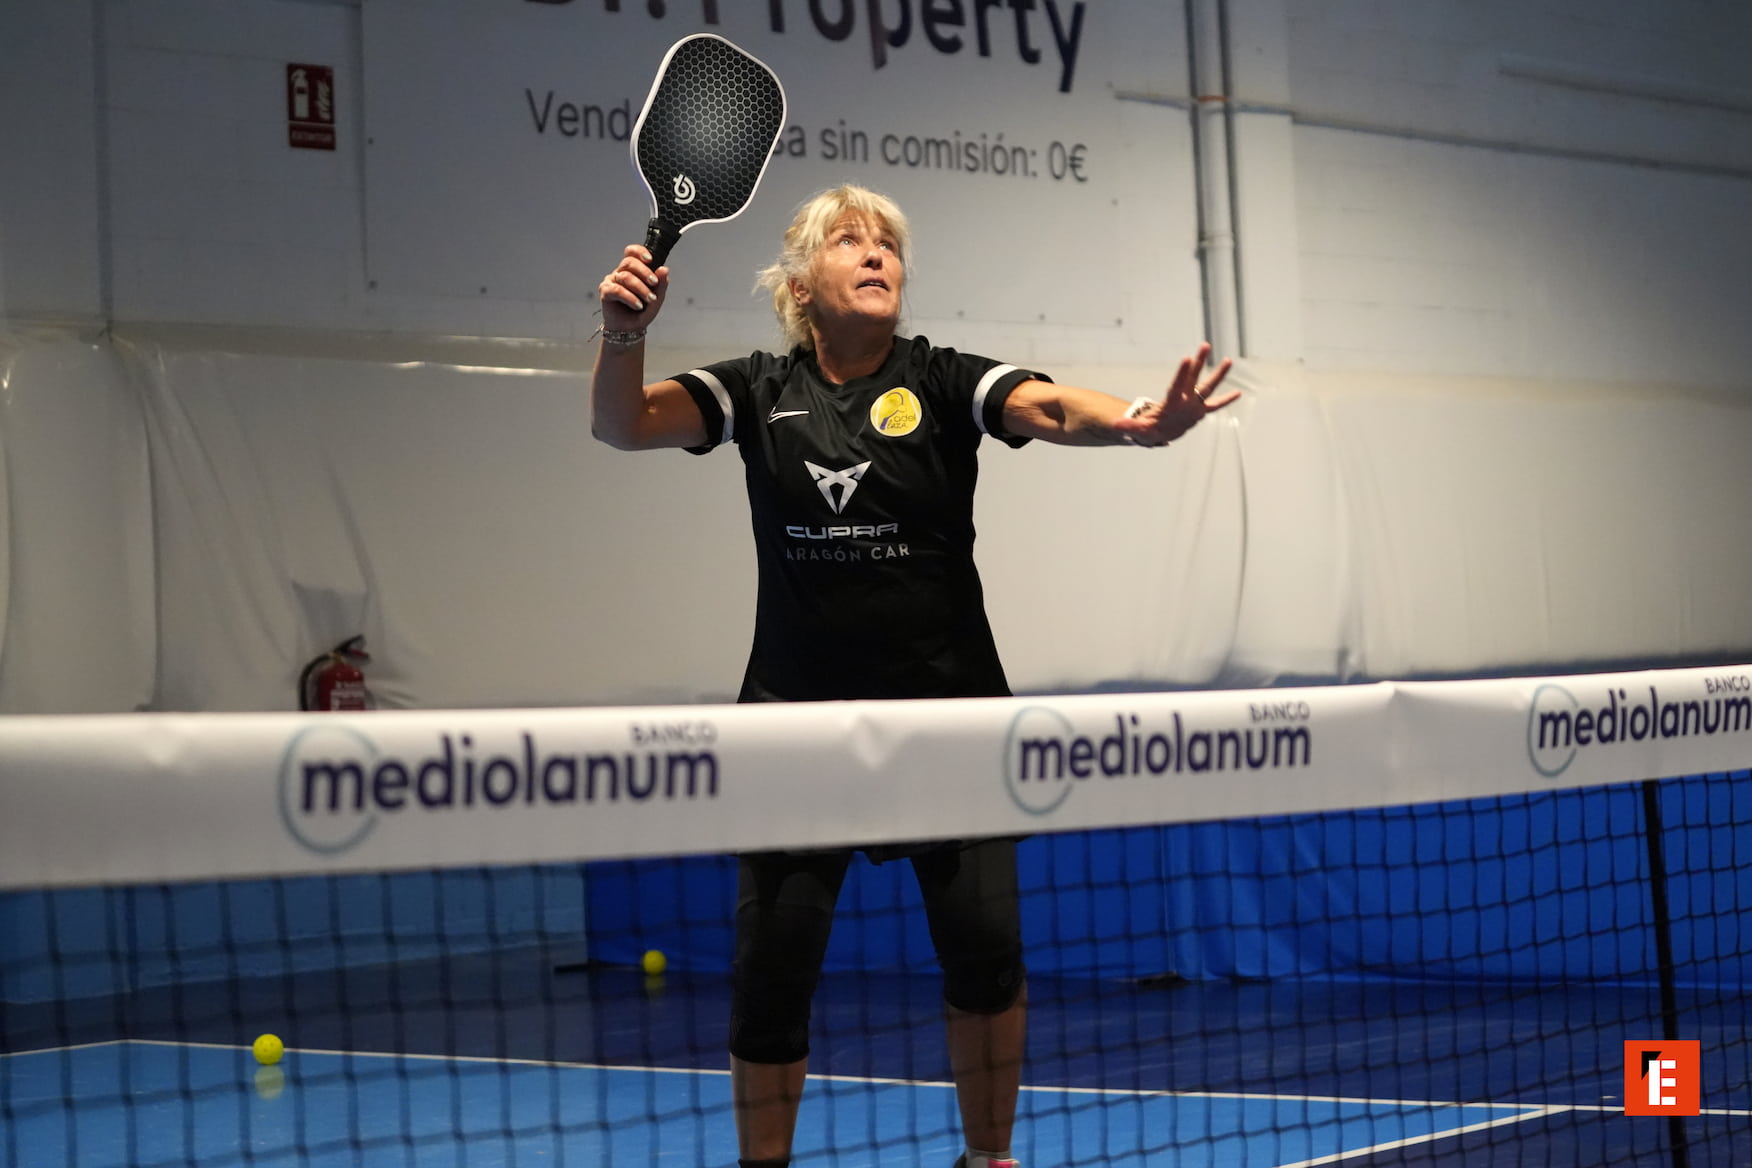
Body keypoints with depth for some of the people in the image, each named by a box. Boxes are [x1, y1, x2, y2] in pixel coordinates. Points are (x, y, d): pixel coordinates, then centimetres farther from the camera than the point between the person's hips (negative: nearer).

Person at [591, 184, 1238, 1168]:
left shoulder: (943, 382, 0)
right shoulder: (760, 392, 4)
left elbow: (1049, 407, -18)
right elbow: (625, 423, -9)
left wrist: (1137, 421, -40)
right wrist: (624, 334, -30)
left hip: (948, 700, 0)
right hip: (802, 709, 1)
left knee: (985, 942, -6)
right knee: (772, 963, -3)